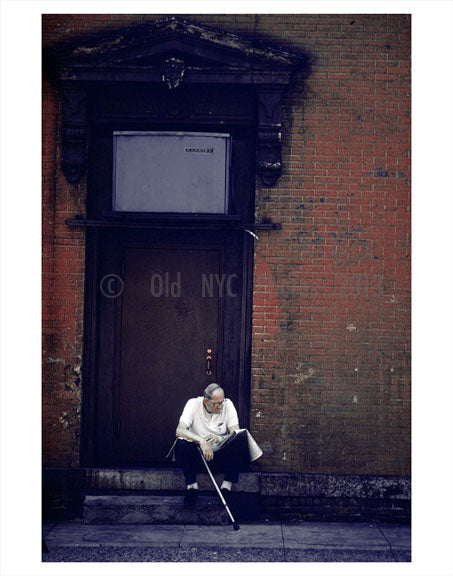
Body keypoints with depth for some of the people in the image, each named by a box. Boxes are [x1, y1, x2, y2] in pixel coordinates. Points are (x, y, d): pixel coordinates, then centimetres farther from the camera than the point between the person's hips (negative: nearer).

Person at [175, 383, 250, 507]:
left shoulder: (227, 404, -6)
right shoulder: (193, 404, -10)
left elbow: (236, 433, -13)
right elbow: (179, 430, -23)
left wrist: (221, 439, -35)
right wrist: (201, 441, -39)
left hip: (222, 457, 1)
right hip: (198, 457, -1)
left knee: (241, 440, -26)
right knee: (181, 443, -30)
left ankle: (227, 486, -18)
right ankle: (191, 485, -12)